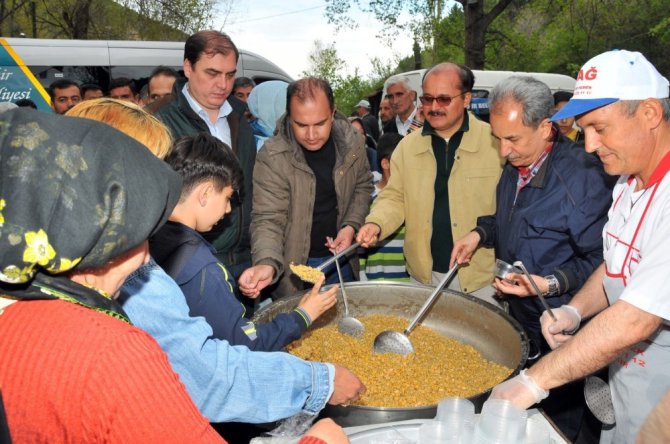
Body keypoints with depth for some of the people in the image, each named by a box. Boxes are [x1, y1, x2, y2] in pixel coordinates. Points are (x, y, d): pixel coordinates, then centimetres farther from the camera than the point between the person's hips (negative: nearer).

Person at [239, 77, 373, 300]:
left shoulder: (353, 143, -10)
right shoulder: (272, 157, -21)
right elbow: (268, 219, -20)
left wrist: (352, 225, -8)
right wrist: (267, 263, -38)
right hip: (293, 267, -3)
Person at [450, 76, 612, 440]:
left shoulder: (580, 176, -25)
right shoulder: (515, 165, 0)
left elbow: (599, 260, -20)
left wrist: (550, 284, -31)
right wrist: (480, 233, -1)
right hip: (516, 315, 7)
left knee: (556, 418, 14)